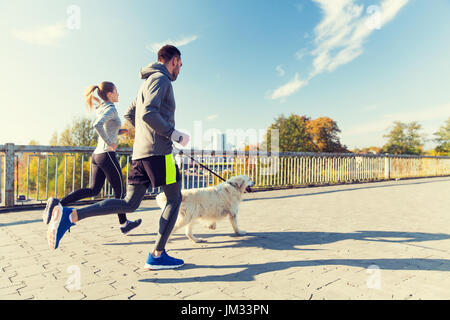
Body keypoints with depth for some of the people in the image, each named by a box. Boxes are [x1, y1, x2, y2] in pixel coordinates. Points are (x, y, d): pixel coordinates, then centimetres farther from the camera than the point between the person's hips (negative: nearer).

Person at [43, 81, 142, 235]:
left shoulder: (101, 109, 17)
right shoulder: (111, 109, -10)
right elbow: (97, 125, -29)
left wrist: (120, 131, 13)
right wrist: (110, 143, -20)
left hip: (97, 154, 8)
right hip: (107, 155, -8)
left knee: (93, 190, 12)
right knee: (120, 190, 5)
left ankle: (58, 203, 0)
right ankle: (124, 224, 18)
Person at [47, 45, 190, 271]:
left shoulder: (147, 83, 26)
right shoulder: (160, 79, -4)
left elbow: (130, 115, 29)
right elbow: (148, 113, -19)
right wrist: (174, 134, -13)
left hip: (140, 152, 9)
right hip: (158, 151, -9)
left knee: (129, 204, 9)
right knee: (174, 199, 2)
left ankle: (70, 216, 0)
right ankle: (157, 255, 4)